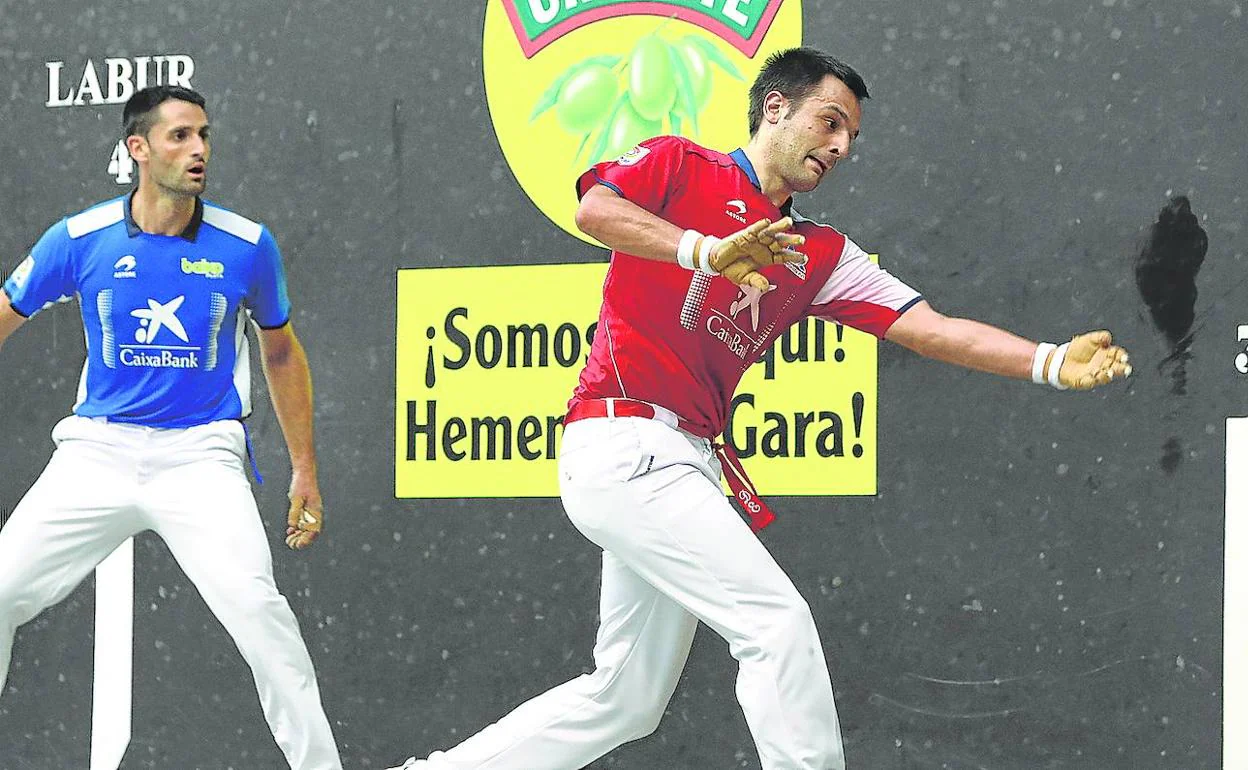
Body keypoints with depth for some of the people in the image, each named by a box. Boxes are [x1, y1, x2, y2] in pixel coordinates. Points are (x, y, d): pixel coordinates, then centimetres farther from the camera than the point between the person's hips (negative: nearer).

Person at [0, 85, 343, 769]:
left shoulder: (247, 246, -2)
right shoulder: (79, 240, -3)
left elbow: (281, 354, 13)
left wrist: (304, 471, 13)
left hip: (200, 454, -2)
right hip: (97, 450, 2)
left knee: (254, 604, -23)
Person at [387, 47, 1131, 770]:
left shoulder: (819, 254, 16)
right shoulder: (679, 166, 2)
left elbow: (931, 328, 5)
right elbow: (595, 210, -18)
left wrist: (1052, 362, -8)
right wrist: (707, 251, -30)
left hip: (685, 464, 8)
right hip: (624, 438, -8)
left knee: (625, 701, 13)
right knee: (780, 622, -17)